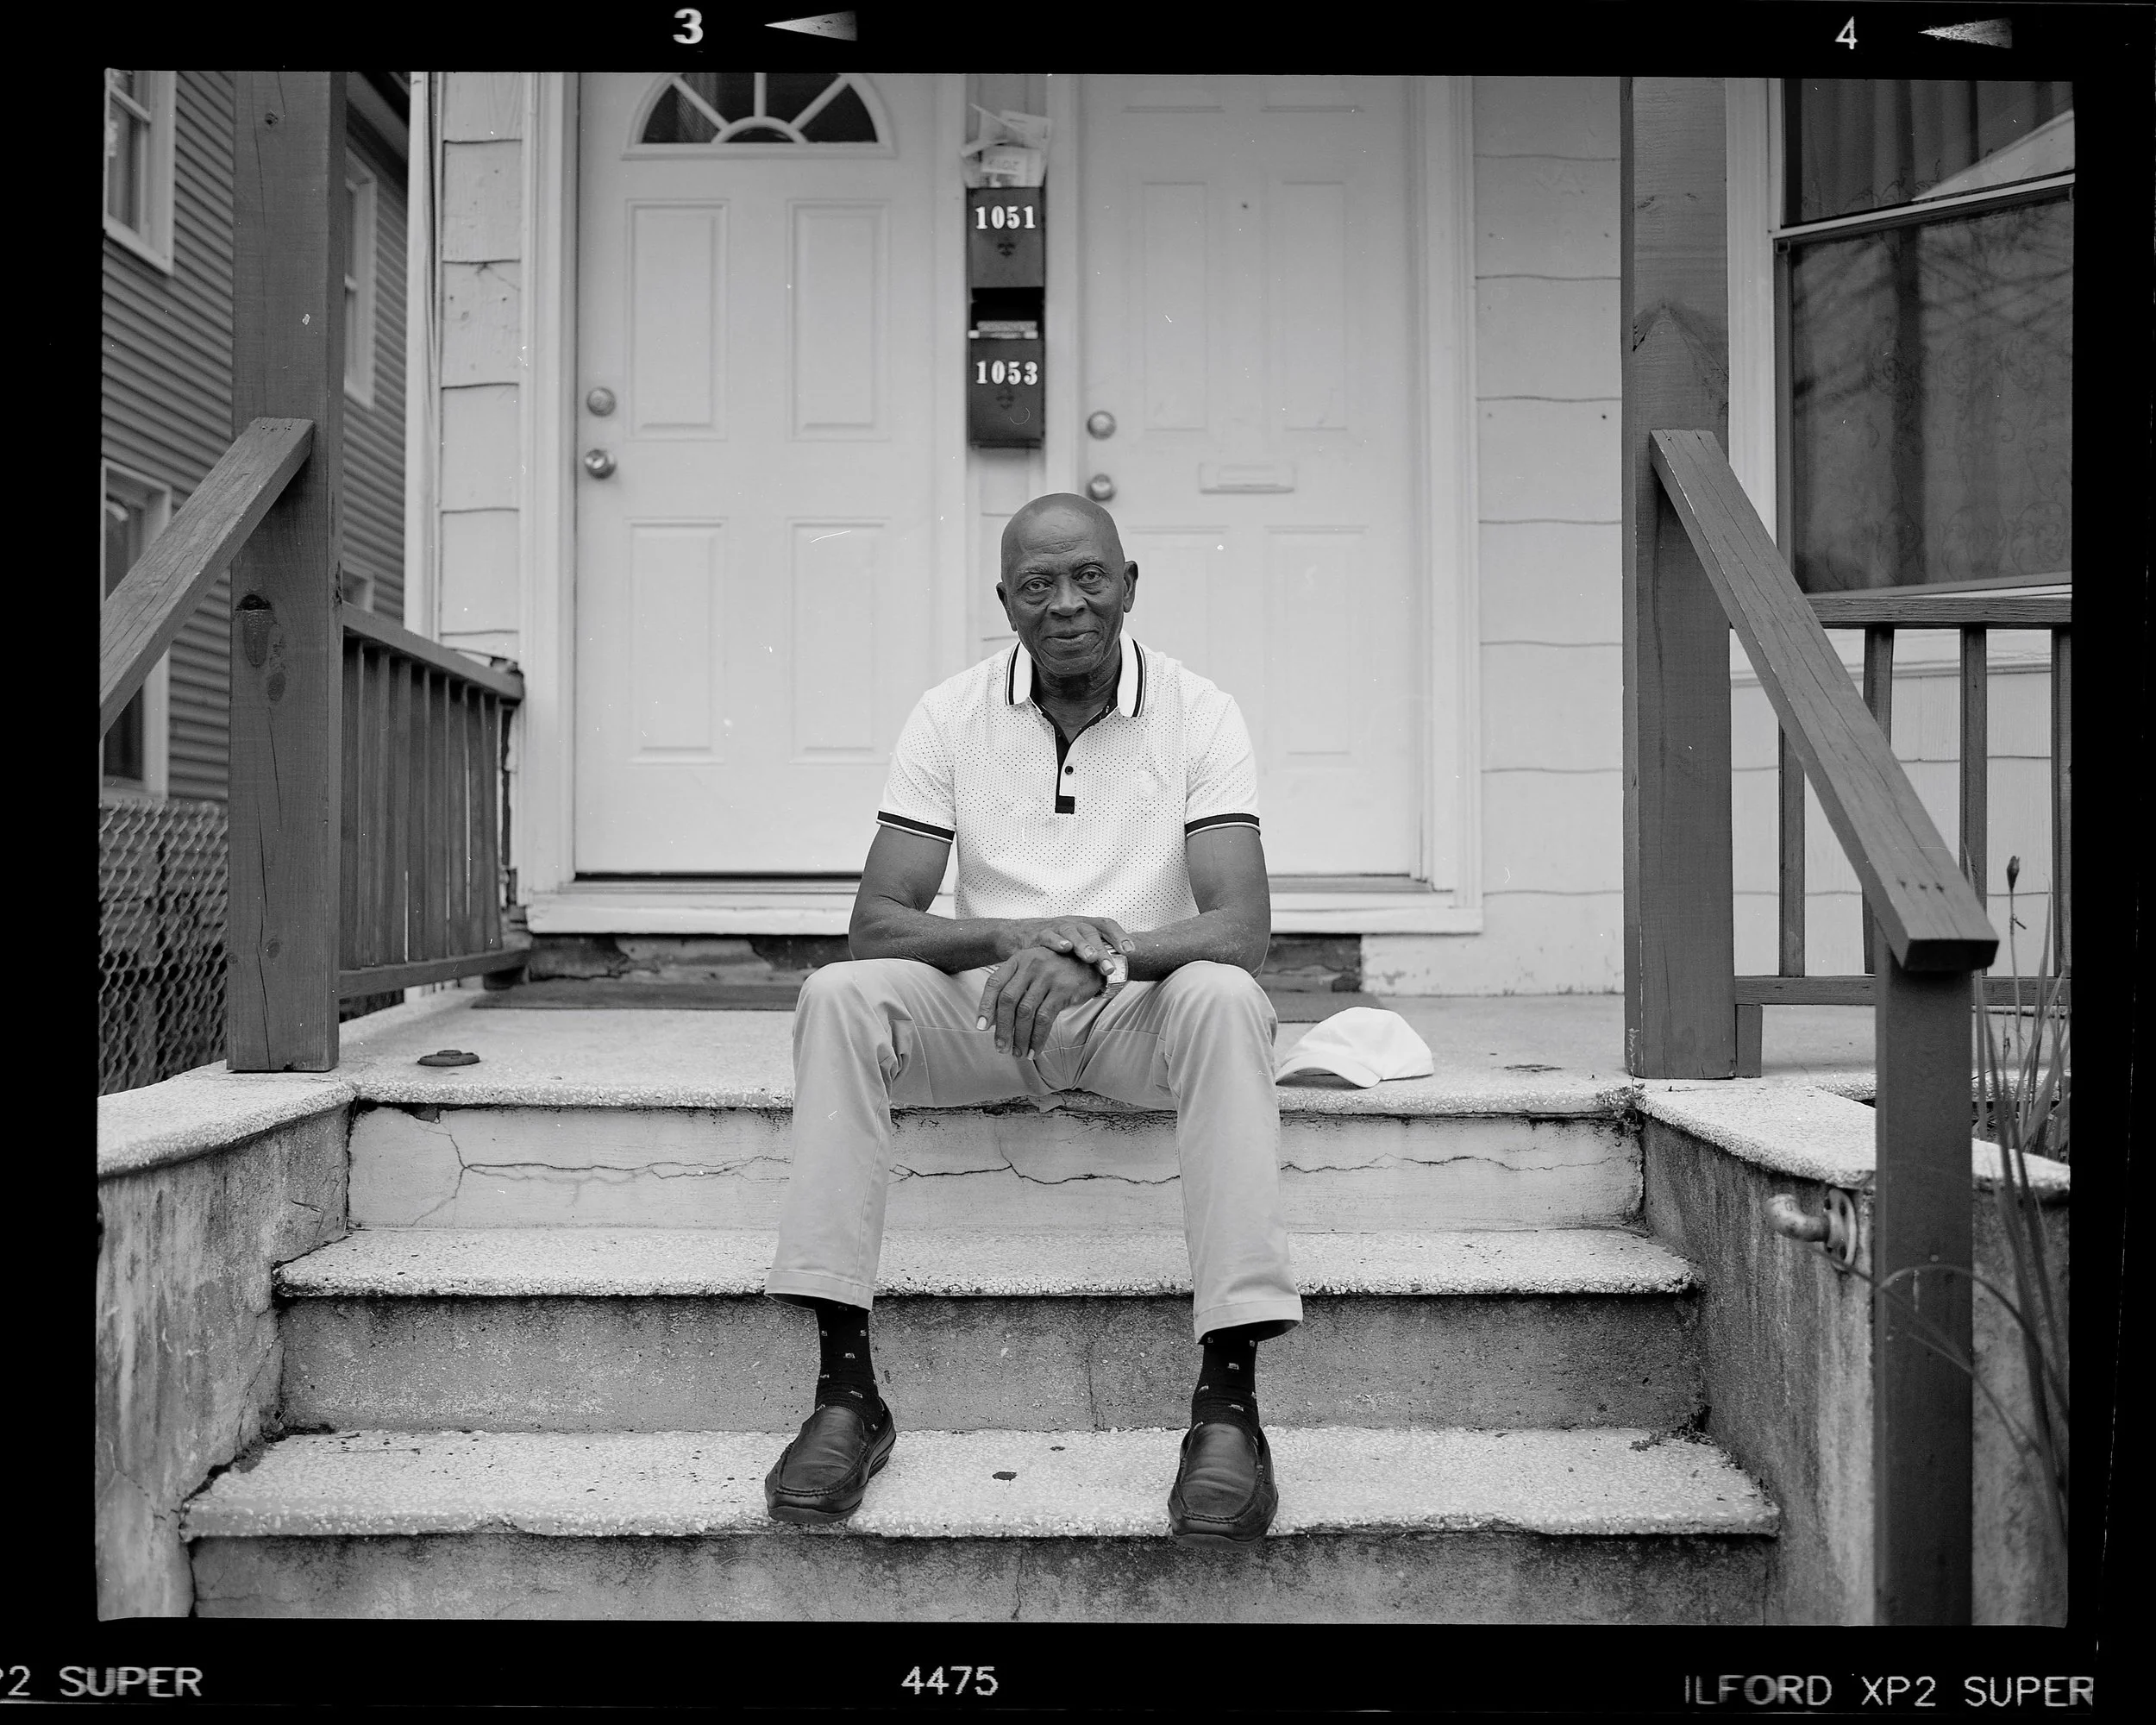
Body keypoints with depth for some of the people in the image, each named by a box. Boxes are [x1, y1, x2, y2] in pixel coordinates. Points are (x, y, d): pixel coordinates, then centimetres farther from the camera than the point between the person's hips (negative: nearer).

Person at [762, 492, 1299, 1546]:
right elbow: (876, 920, -8)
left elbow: (1243, 923, -17)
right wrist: (1014, 937, -28)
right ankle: (845, 1389, -25)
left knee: (1225, 1000, -34)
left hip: (1141, 1011, -1)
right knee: (839, 997, -26)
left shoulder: (1198, 714, -5)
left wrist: (1103, 955, -36)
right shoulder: (952, 716, -1)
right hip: (986, 1014, 2)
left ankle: (1228, 1400, -32)